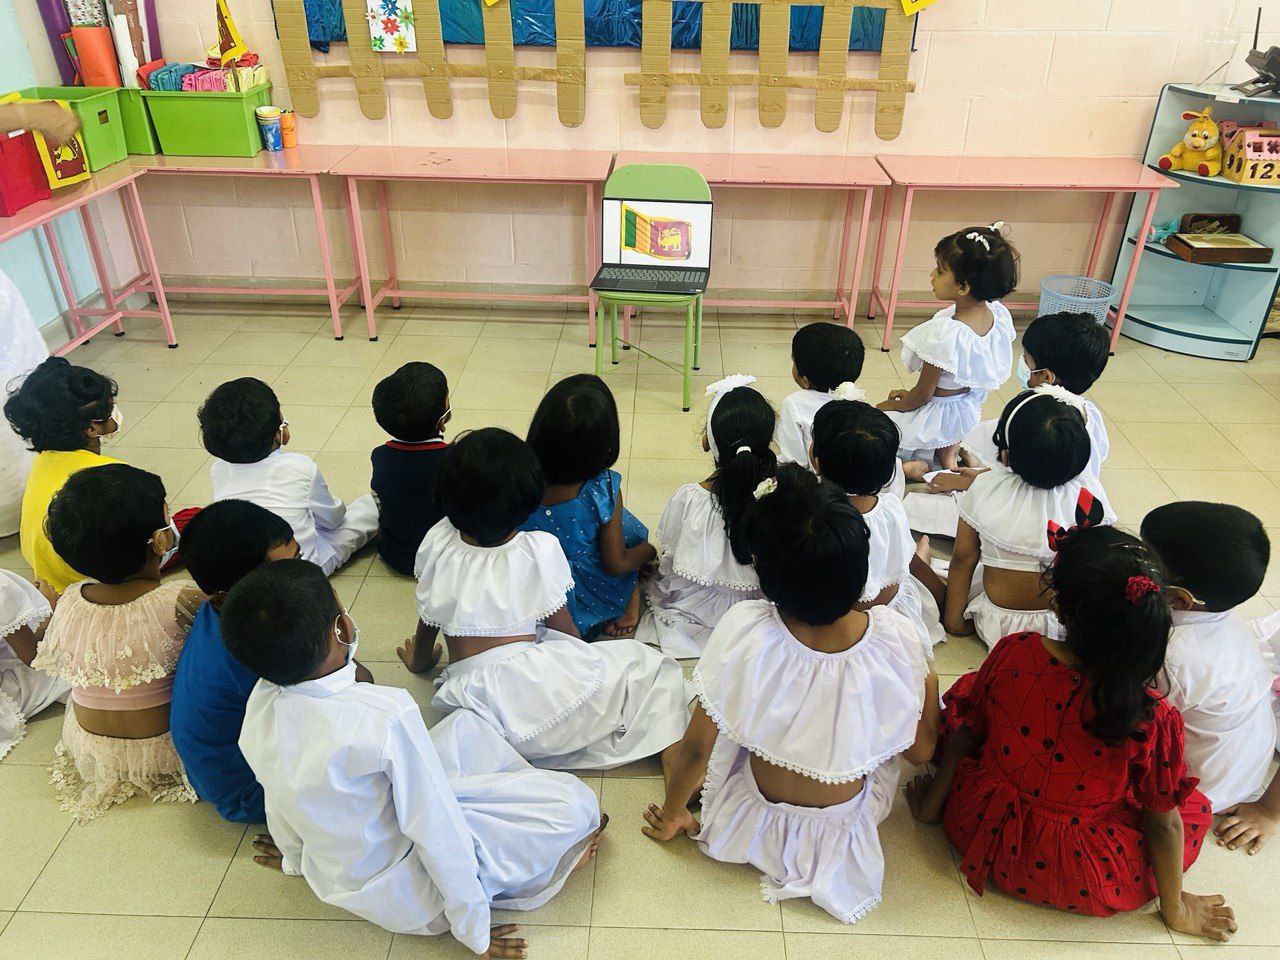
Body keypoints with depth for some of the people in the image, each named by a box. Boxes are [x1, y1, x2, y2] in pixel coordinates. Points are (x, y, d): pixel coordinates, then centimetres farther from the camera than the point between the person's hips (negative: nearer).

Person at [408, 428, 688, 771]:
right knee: (651, 665, 9)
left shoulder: (437, 543, 8)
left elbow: (428, 618, 20)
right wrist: (586, 661, 29)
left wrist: (420, 658, 41)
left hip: (463, 695, 3)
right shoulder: (540, 549, 1)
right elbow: (565, 631, 8)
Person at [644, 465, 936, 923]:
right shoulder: (898, 637, -28)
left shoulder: (742, 632, -33)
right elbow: (921, 751, -11)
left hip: (757, 818, 0)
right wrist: (925, 676, 7)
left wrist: (671, 816, 0)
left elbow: (695, 749, -21)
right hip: (848, 821, 1)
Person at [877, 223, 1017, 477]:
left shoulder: (946, 334, -35)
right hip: (969, 413, 7)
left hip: (936, 419, -7)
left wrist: (892, 405, 0)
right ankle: (950, 452, 17)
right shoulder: (999, 314, -10)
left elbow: (923, 394, -22)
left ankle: (910, 467, -3)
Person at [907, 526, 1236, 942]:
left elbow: (968, 730, -6)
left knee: (966, 688, 20)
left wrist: (933, 801, 12)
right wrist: (1174, 909, 7)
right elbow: (1164, 825, -13)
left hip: (978, 830, 1)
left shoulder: (1012, 653, -23)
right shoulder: (1152, 719, -28)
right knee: (1195, 808, 24)